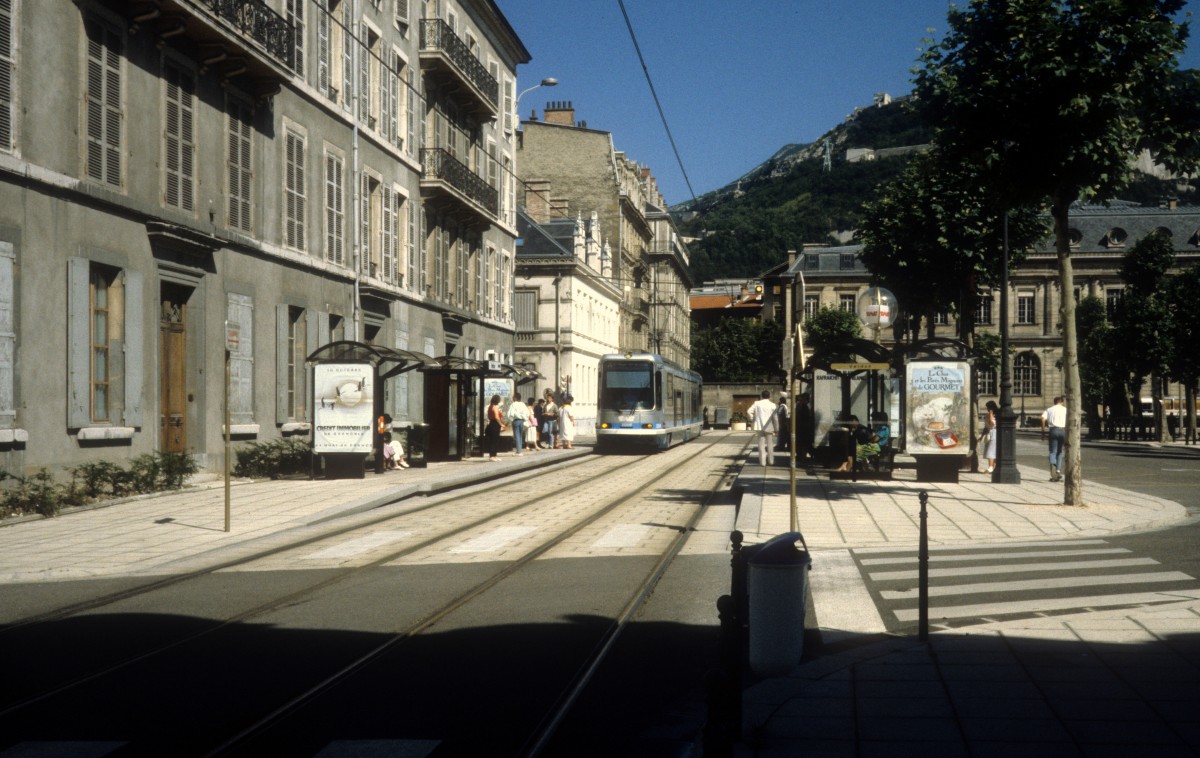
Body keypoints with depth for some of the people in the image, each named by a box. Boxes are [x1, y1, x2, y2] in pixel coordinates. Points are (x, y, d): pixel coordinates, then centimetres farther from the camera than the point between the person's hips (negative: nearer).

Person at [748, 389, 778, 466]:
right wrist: (776, 428, 3)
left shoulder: (757, 403, -2)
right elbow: (775, 417, -5)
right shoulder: (772, 405, -5)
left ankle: (762, 461, 2)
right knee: (770, 444, 11)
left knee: (761, 444, 4)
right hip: (769, 427, -1)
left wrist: (752, 420, 6)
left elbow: (750, 411, -9)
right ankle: (771, 461, 16)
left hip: (759, 426, 1)